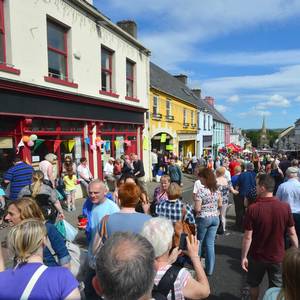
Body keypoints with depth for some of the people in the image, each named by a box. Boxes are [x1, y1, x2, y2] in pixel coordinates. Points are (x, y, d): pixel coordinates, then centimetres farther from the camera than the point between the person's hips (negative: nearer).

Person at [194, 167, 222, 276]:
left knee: (198, 242, 17)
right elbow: (220, 205, 8)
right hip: (215, 218, 5)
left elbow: (197, 209, -20)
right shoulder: (217, 189, -1)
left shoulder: (200, 190, -19)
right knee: (210, 244, 12)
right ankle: (209, 269, 19)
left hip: (203, 218, -5)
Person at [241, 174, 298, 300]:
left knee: (254, 284, 23)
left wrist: (244, 257, -5)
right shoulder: (285, 207, -14)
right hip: (278, 257, 2)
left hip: (257, 256, -1)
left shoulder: (252, 209, -22)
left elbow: (248, 237, -17)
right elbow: (292, 233, -5)